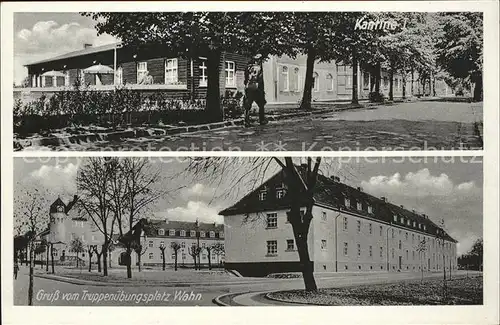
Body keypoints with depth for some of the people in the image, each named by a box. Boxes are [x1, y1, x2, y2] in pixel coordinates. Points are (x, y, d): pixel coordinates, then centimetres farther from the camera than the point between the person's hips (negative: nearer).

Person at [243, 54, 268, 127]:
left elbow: (246, 79, 12)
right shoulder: (258, 68, -8)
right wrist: (262, 90, -4)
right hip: (256, 89, -5)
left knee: (247, 106, 4)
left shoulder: (248, 67, 8)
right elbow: (261, 81, -10)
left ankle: (247, 121, -3)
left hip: (248, 88, 5)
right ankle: (262, 120, 13)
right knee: (261, 105, 10)